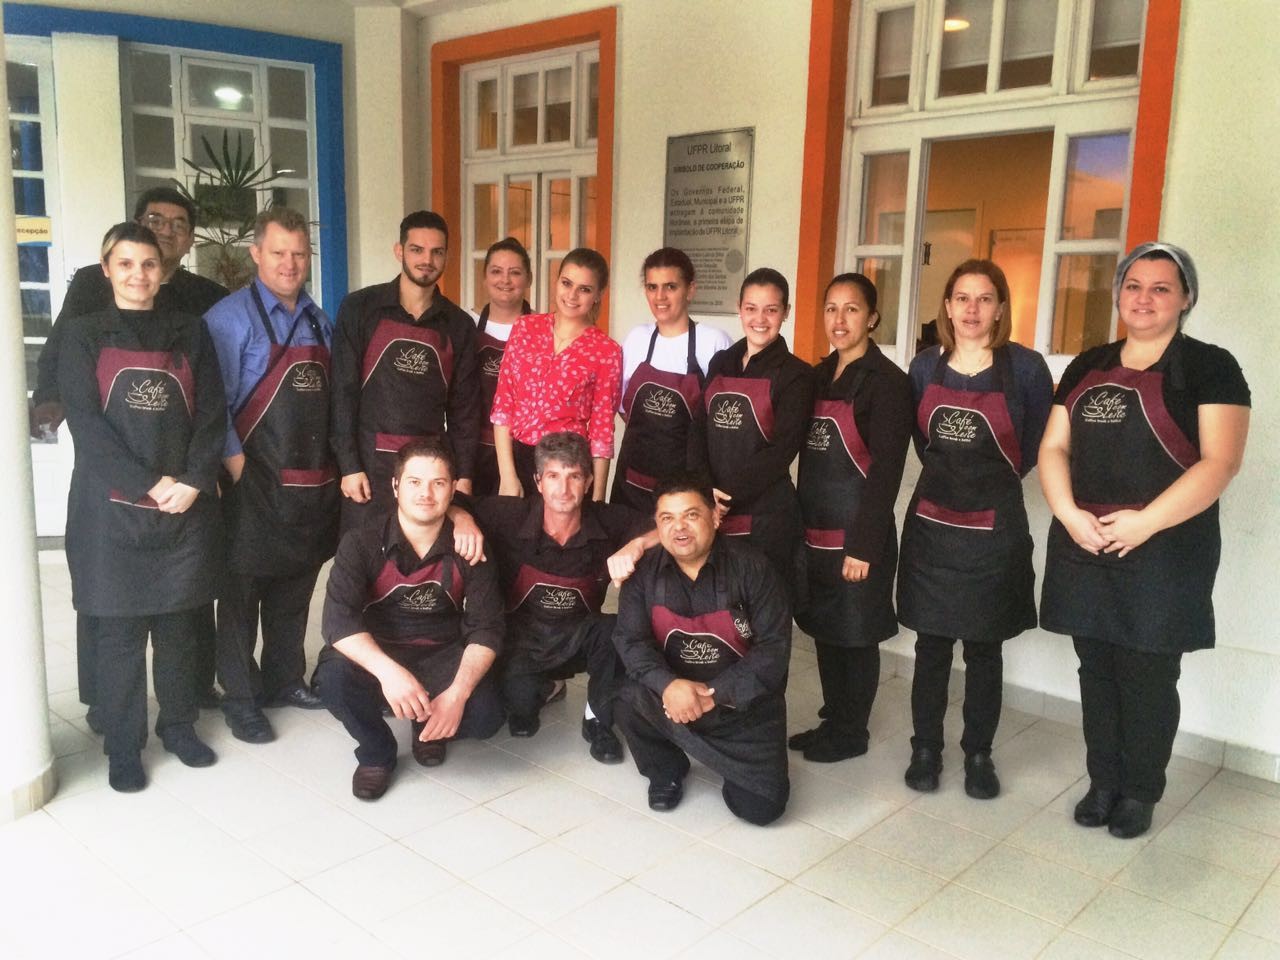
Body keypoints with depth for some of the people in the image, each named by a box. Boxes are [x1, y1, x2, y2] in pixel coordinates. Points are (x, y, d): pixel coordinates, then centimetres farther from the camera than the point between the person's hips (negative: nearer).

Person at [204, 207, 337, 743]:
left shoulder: (319, 321, 12)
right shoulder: (231, 317, -8)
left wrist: (333, 465, 7)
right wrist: (236, 464, -15)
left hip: (314, 482, 6)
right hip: (256, 481, -6)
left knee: (296, 585, 17)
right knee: (243, 588, 5)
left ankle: (284, 680, 32)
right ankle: (240, 699, 17)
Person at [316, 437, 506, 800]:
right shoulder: (361, 543, -12)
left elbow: (485, 630, -11)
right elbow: (338, 620, -24)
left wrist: (458, 693, -29)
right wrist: (388, 671, -42)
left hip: (442, 658, 1)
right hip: (374, 657, -1)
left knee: (486, 716, -25)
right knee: (334, 677, -33)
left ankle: (430, 727, 14)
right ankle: (376, 752, 1)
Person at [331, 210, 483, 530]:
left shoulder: (458, 324, 8)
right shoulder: (359, 308, 0)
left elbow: (465, 406, 10)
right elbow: (343, 391, -3)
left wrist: (463, 475, 3)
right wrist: (349, 466, -9)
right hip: (370, 464, -2)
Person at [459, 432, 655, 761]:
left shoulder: (609, 521, -15)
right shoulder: (510, 516, -18)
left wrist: (638, 544, -33)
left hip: (578, 635, 0)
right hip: (522, 634, 0)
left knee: (618, 631, -30)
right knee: (519, 698, -25)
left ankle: (598, 721, 0)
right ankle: (542, 689, 18)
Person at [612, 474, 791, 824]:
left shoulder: (751, 567, -14)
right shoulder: (644, 572, -7)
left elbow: (774, 647, -16)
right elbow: (630, 639, -14)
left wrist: (715, 693, -26)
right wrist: (667, 684, -34)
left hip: (744, 701, -2)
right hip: (672, 691, 2)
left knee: (762, 806, -13)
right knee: (630, 701, -30)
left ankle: (735, 761, 24)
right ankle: (666, 771, 3)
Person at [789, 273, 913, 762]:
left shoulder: (886, 381, -11)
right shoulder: (818, 375, 10)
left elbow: (886, 470, -15)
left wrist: (863, 545, -18)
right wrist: (799, 523, 9)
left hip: (857, 533, -7)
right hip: (814, 530, 7)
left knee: (856, 635, 7)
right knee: (824, 630, 15)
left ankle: (851, 732, 22)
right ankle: (832, 720, 31)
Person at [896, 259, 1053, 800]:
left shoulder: (1026, 367, -7)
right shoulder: (925, 367, 3)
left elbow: (1036, 444, 4)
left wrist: (990, 481, 10)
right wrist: (948, 478, 11)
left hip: (994, 526, -2)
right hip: (931, 521, 2)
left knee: (983, 648, 8)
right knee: (931, 642, 8)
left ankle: (978, 755, 23)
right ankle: (925, 749, 21)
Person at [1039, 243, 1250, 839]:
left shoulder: (1209, 368, -2)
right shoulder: (1087, 369, 13)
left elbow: (1220, 462, -12)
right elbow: (1053, 447, 8)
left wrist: (1146, 521, -19)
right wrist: (1069, 513, -9)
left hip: (1164, 555, -4)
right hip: (1082, 550, 5)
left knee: (1147, 679, 4)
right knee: (1096, 669, 12)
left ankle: (1140, 793, 23)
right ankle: (1102, 783, 28)